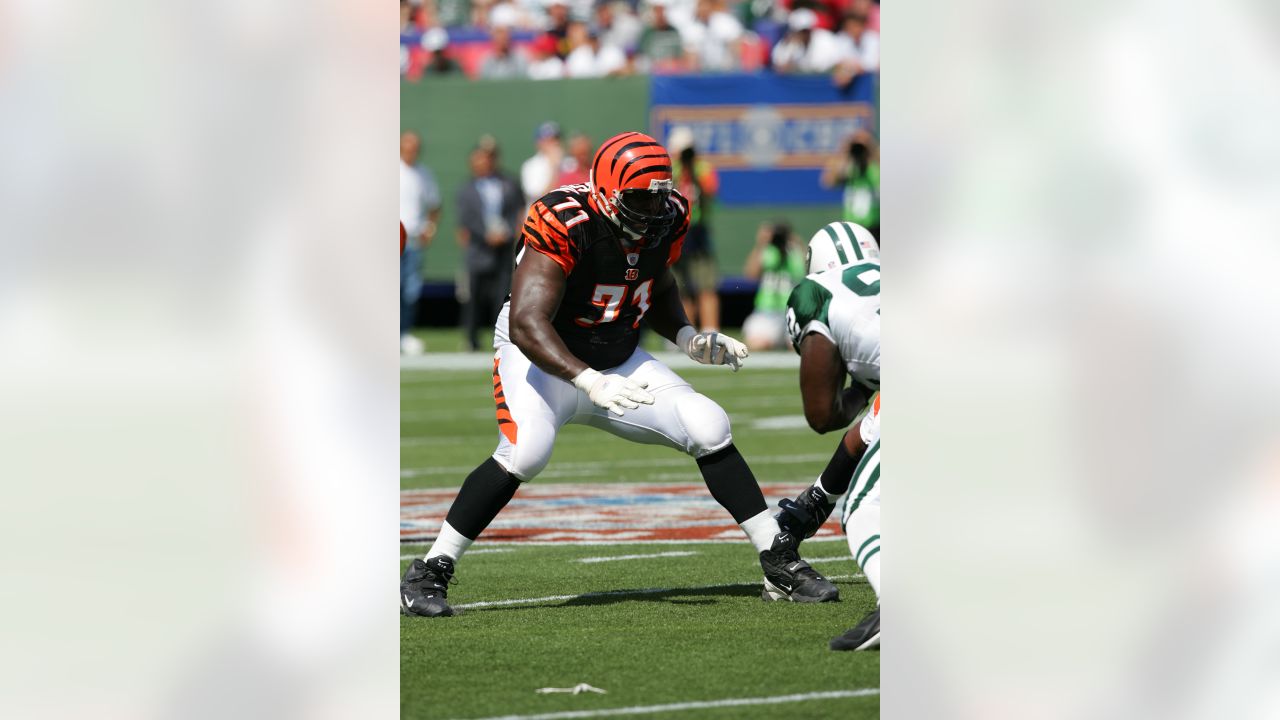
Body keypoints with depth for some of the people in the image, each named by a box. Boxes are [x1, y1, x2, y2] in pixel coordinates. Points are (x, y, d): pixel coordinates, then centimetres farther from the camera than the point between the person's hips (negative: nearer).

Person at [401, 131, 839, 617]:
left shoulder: (666, 221, -7)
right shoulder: (566, 226, -29)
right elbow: (527, 324, -36)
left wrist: (688, 338, -5)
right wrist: (593, 384, -46)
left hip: (617, 360, 6)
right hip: (542, 357, -6)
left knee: (709, 429, -6)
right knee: (526, 451, -31)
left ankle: (781, 565, 5)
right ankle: (427, 575, -19)